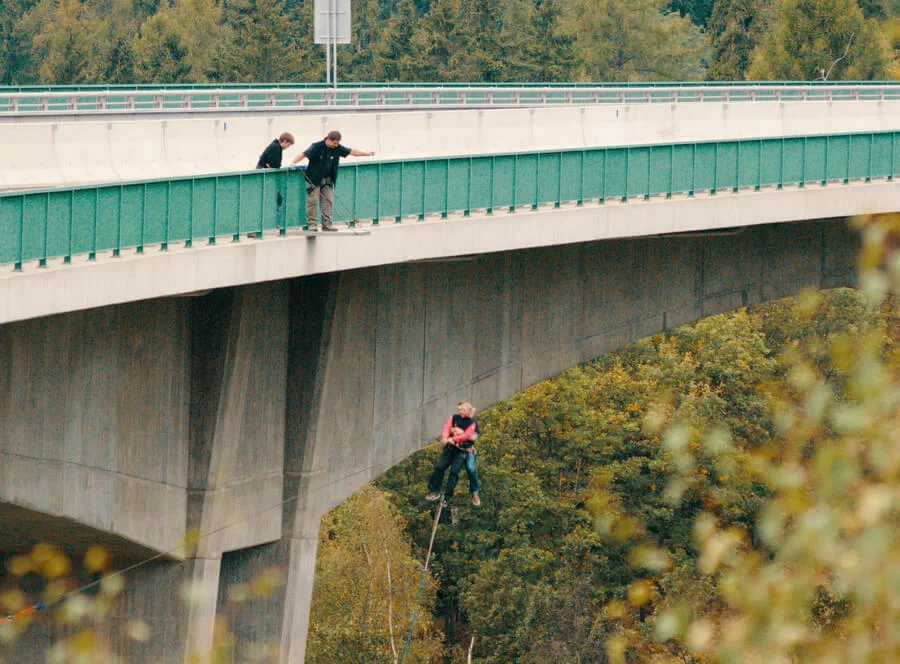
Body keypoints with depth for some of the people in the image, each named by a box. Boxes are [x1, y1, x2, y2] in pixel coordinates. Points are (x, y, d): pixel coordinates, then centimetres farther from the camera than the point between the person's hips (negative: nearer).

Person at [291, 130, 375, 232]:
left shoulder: (337, 148, -2)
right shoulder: (317, 147, -17)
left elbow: (351, 152, 5)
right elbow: (303, 154, -24)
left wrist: (368, 154, 4)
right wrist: (293, 163, -40)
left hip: (327, 180, 5)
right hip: (314, 179, -5)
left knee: (328, 201, 4)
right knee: (312, 201, -4)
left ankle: (326, 224, 9)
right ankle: (311, 224, 0)